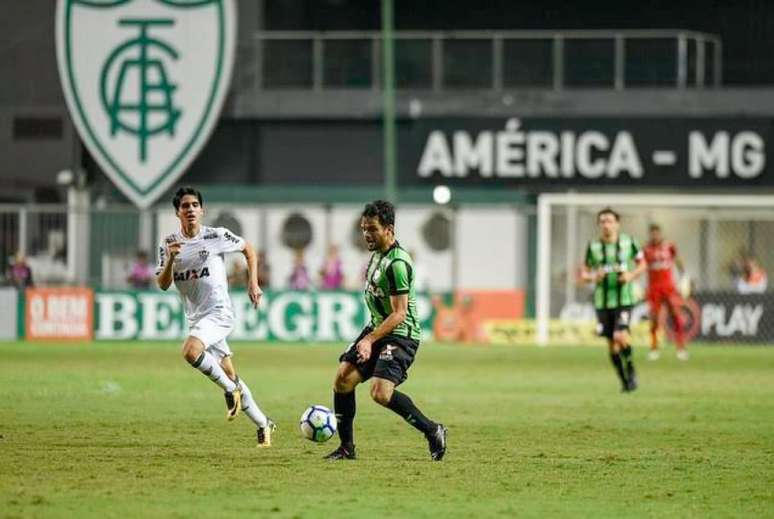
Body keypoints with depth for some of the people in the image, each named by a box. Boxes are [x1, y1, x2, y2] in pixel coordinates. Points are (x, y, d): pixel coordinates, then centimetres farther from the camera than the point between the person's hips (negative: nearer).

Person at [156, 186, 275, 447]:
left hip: (219, 313, -5)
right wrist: (170, 260, -18)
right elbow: (163, 284, 0)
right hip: (196, 317, 5)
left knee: (190, 351, -32)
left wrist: (253, 282, 3)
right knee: (230, 375, 9)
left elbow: (248, 249, 11)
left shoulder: (216, 236, -5)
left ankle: (231, 388, -12)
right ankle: (263, 424, 22)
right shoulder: (169, 244, 4)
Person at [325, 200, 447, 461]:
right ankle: (346, 447, 9)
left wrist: (370, 340, -29)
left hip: (400, 334, -9)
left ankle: (432, 431, -5)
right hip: (377, 327, 9)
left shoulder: (397, 263, -22)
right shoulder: (378, 253, 7)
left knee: (381, 392, -22)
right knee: (343, 378, -1)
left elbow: (399, 314, -24)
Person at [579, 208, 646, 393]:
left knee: (620, 336, -20)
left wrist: (631, 275, -8)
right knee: (611, 343, 6)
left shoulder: (627, 242, -2)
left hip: (624, 299, -2)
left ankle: (630, 370, 5)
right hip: (602, 300, 2)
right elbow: (584, 273, 9)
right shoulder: (593, 246, 1)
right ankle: (624, 380, 21)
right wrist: (593, 277, -14)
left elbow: (642, 263, 11)